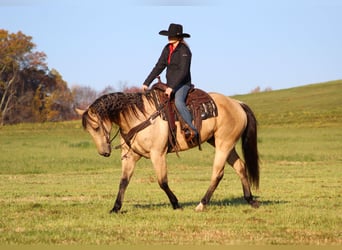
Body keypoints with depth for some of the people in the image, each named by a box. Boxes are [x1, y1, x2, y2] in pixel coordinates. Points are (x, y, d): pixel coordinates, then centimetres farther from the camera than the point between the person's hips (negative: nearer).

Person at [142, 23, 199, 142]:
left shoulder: (184, 50, -12)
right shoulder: (167, 49, 11)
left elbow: (183, 71, -21)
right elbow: (159, 67, 14)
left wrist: (172, 87, -29)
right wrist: (147, 83, 7)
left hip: (182, 84, -9)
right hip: (170, 85, 9)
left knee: (178, 102, -35)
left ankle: (192, 130, -39)